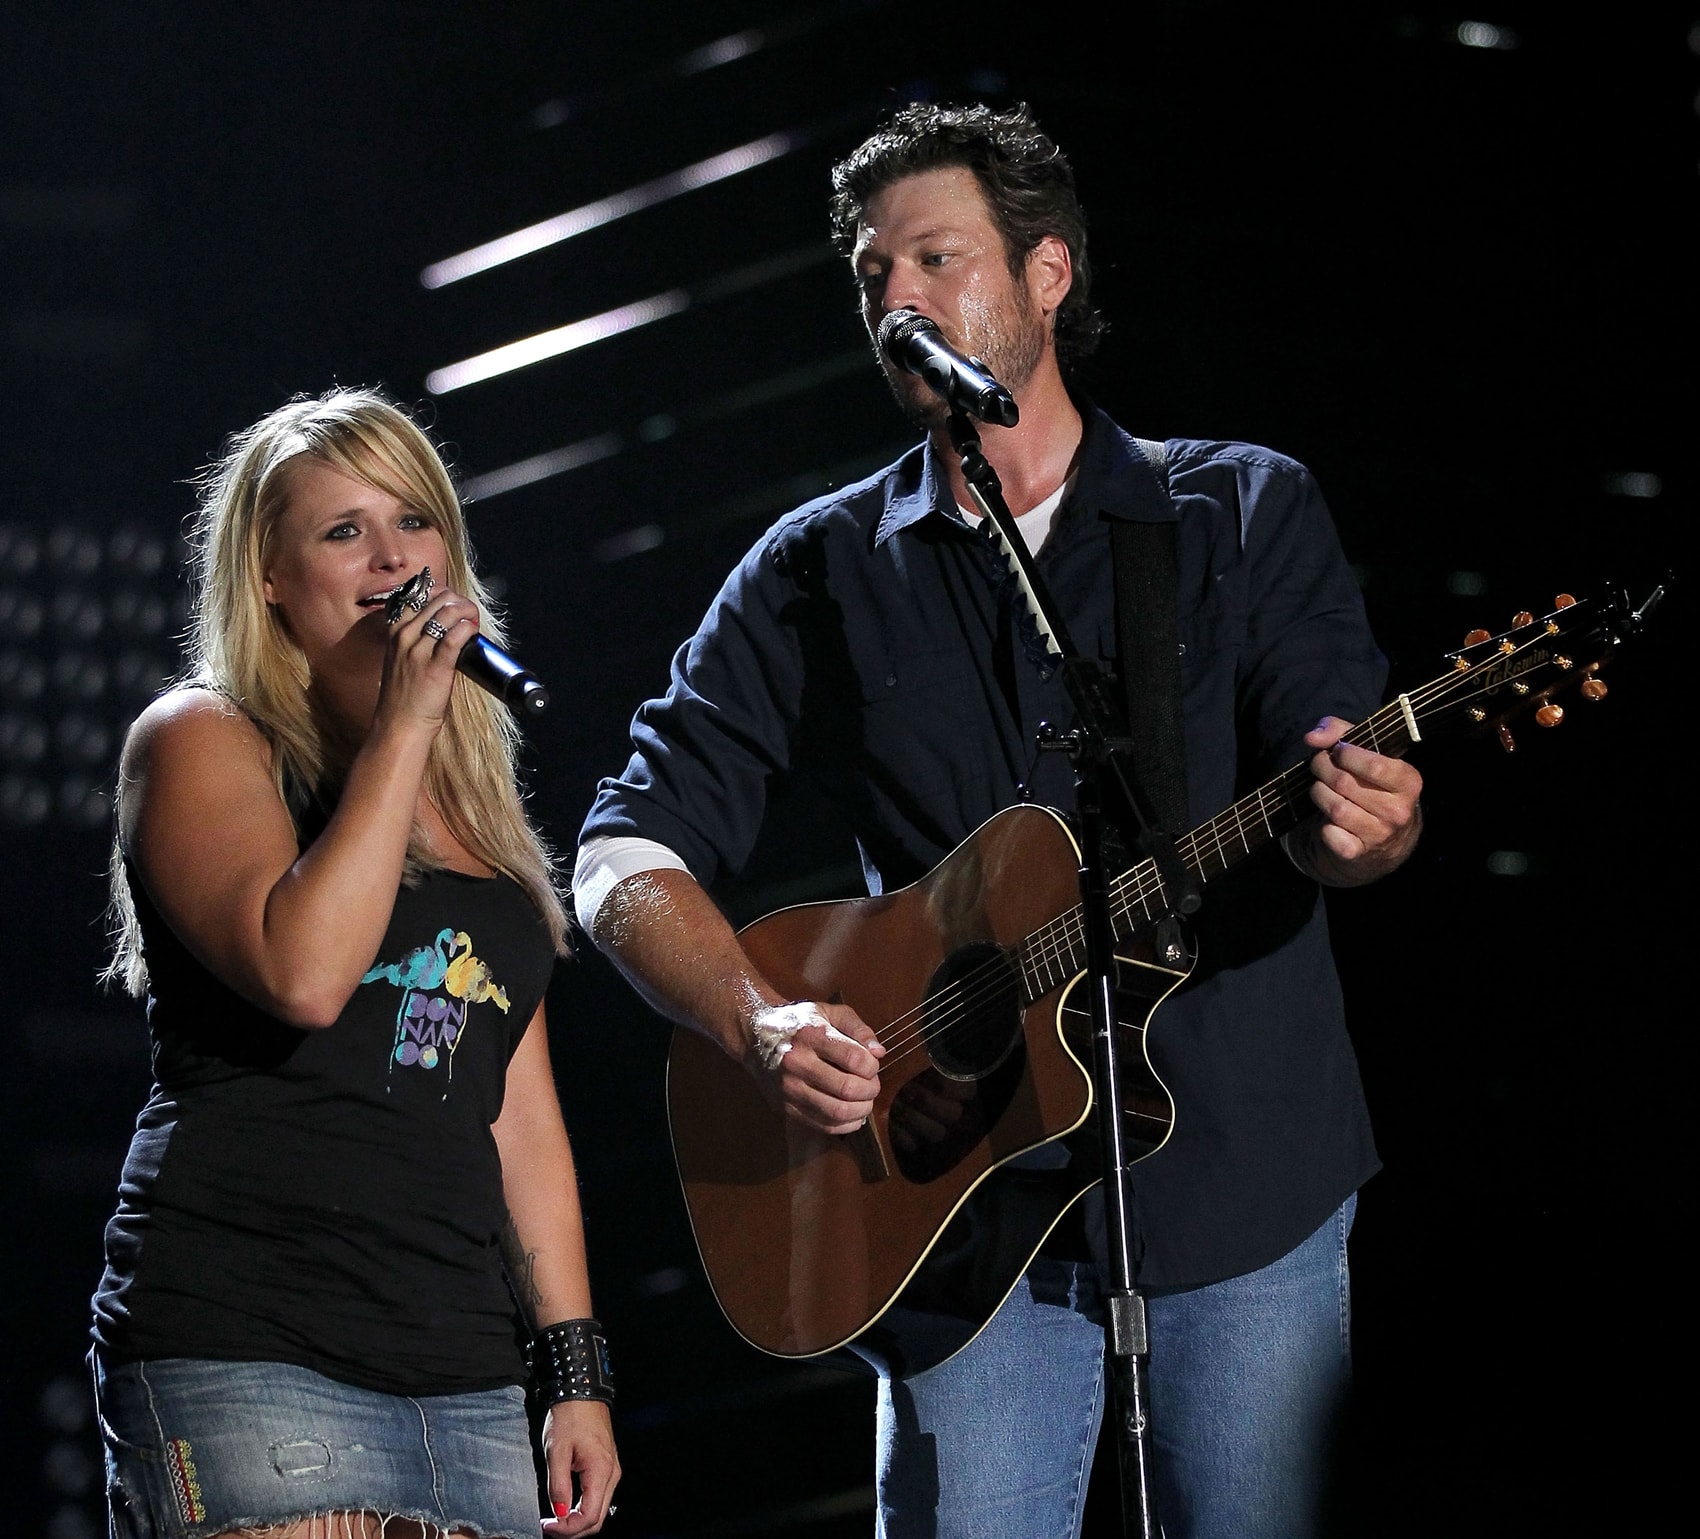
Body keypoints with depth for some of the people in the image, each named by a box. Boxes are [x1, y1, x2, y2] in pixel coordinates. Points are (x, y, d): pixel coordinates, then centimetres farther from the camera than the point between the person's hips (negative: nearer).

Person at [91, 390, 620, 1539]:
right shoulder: (203, 742, 3)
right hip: (248, 1357, -6)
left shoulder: (475, 793, 21)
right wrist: (403, 725, -11)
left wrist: (577, 1370, 15)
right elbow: (304, 972, -17)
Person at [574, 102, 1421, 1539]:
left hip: (1245, 1183, -1)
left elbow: (1338, 787, -6)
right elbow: (630, 850, 5)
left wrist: (1356, 826, -31)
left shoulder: (1245, 513, 6)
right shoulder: (819, 574, 9)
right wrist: (764, 1025, -13)